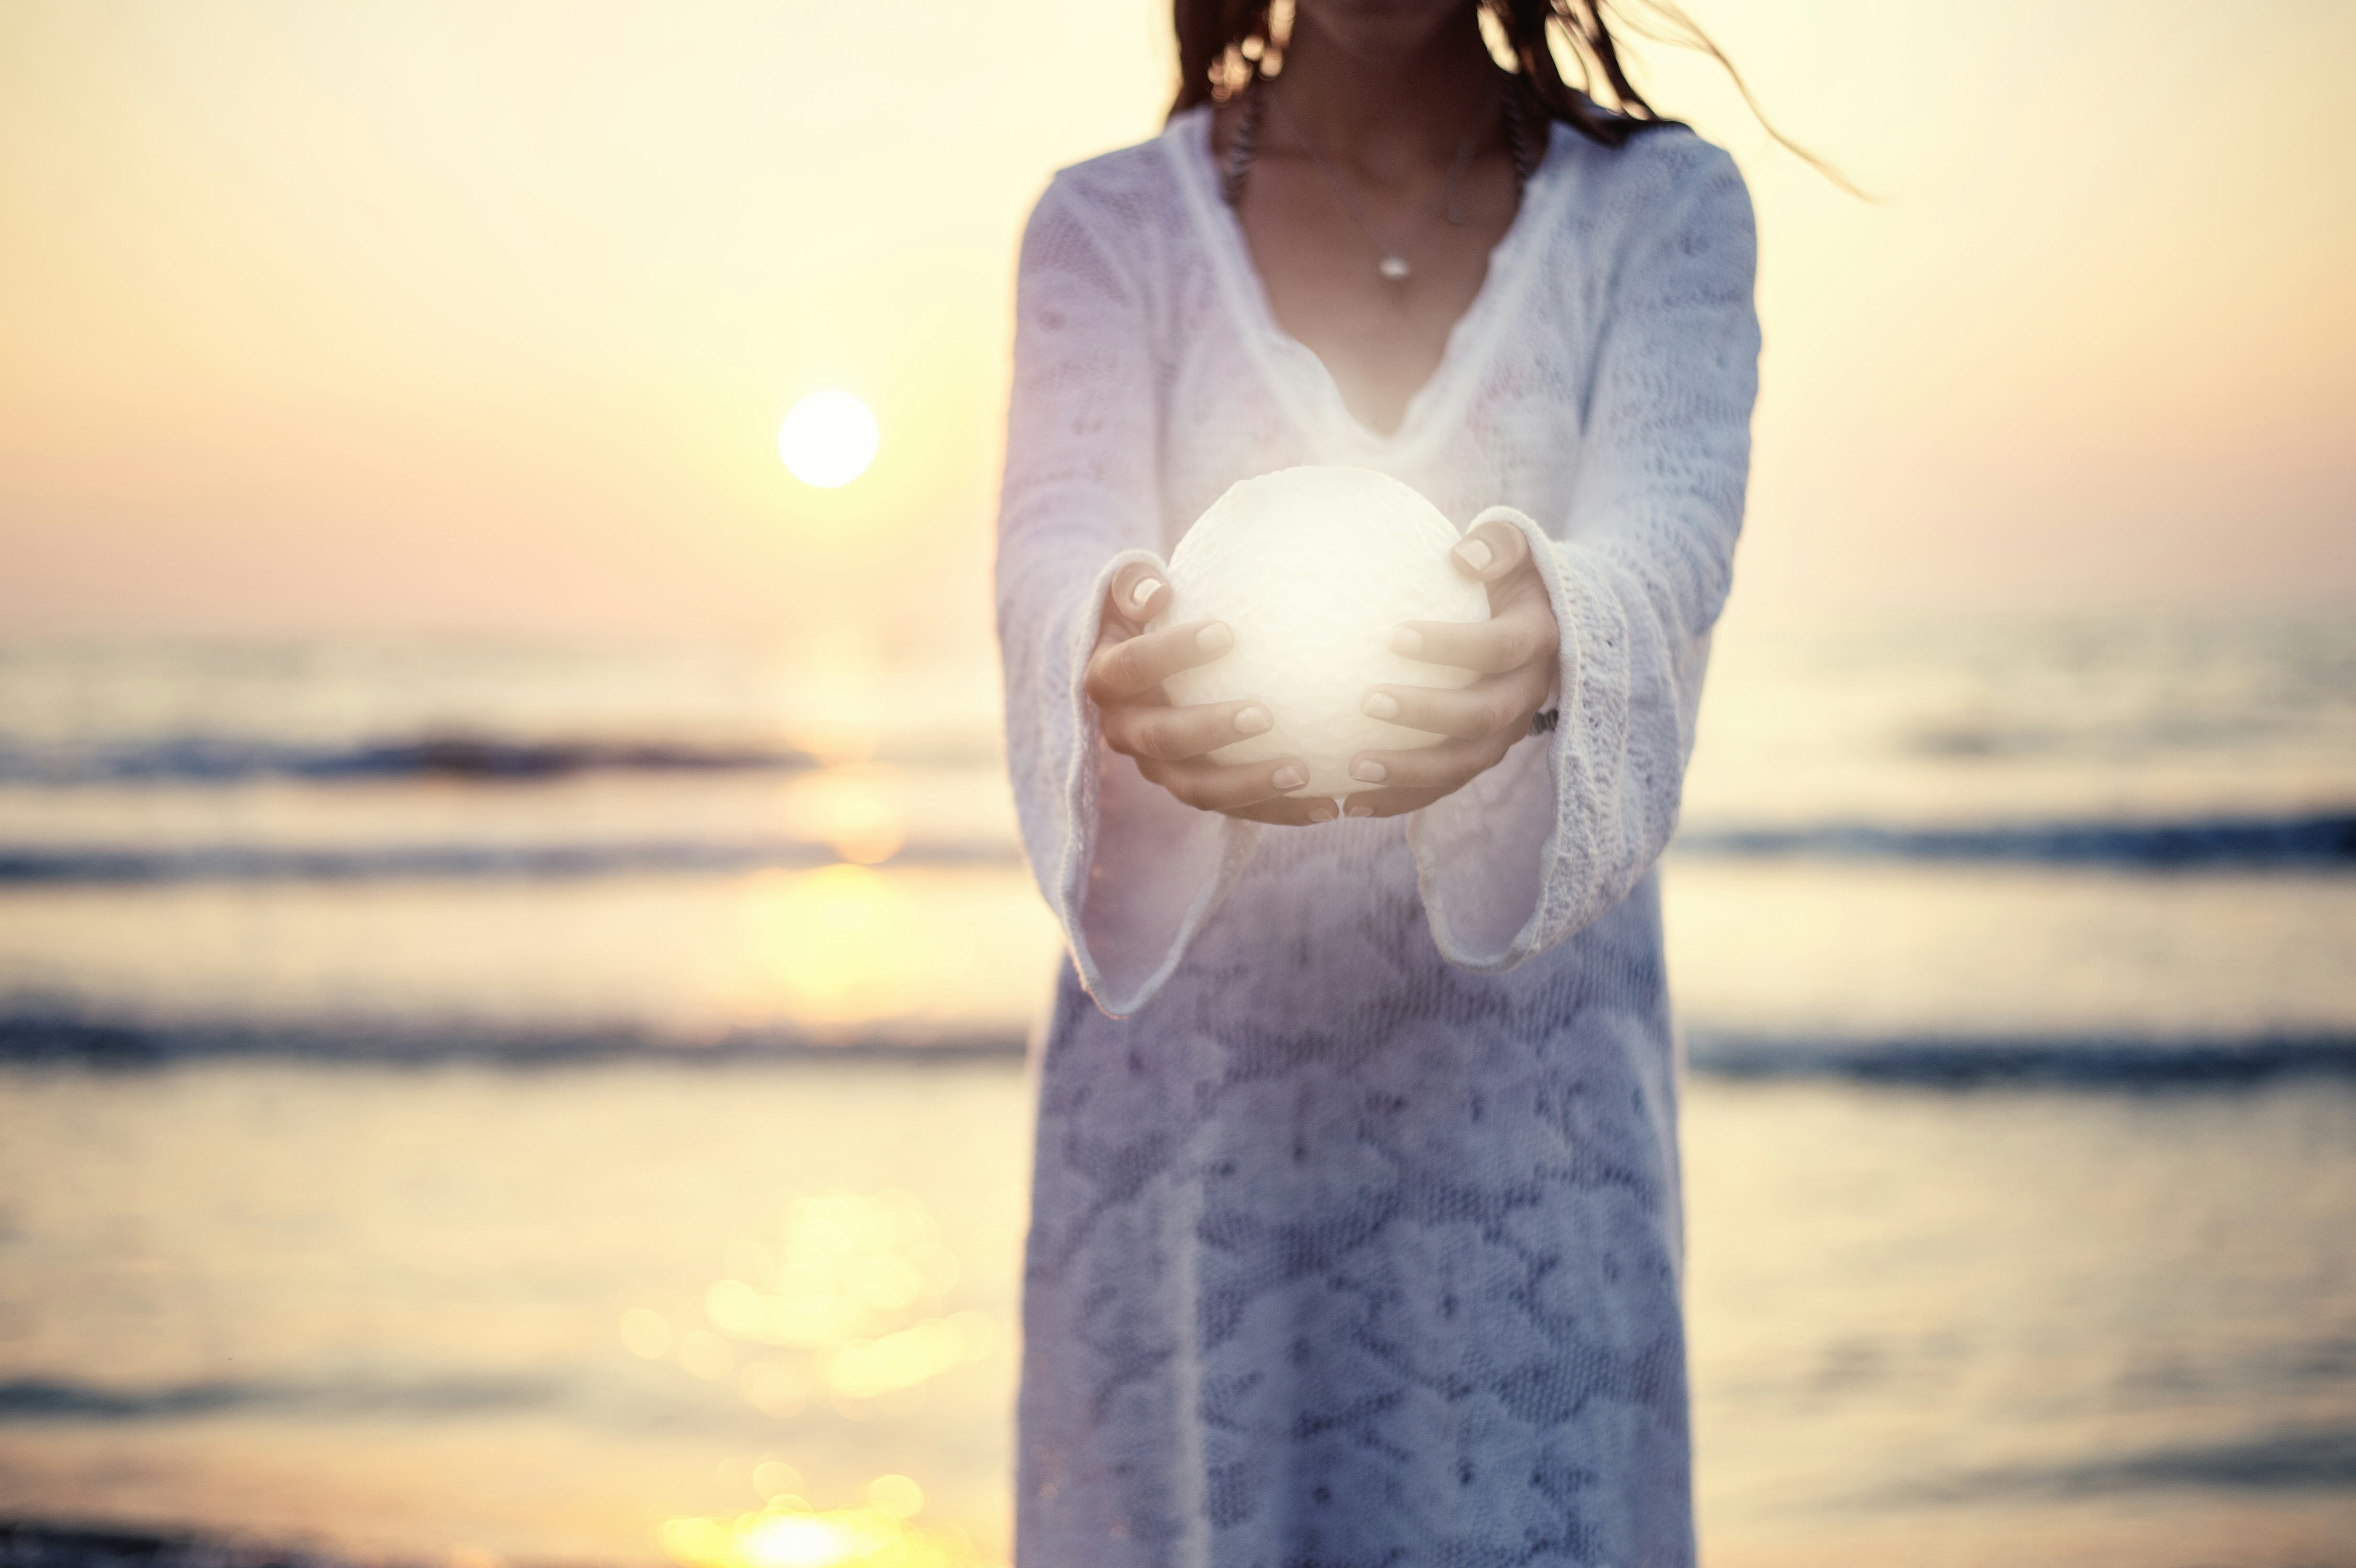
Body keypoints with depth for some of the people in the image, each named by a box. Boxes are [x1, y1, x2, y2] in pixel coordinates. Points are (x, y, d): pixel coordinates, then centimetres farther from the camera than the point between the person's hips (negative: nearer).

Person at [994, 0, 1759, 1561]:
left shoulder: (1662, 205, 4)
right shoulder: (1111, 224, 4)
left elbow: (1671, 526, -14)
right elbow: (1057, 541, -13)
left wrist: (1553, 638, -38)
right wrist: (1114, 660, -38)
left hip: (1528, 1064, 0)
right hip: (1191, 1056, 0)